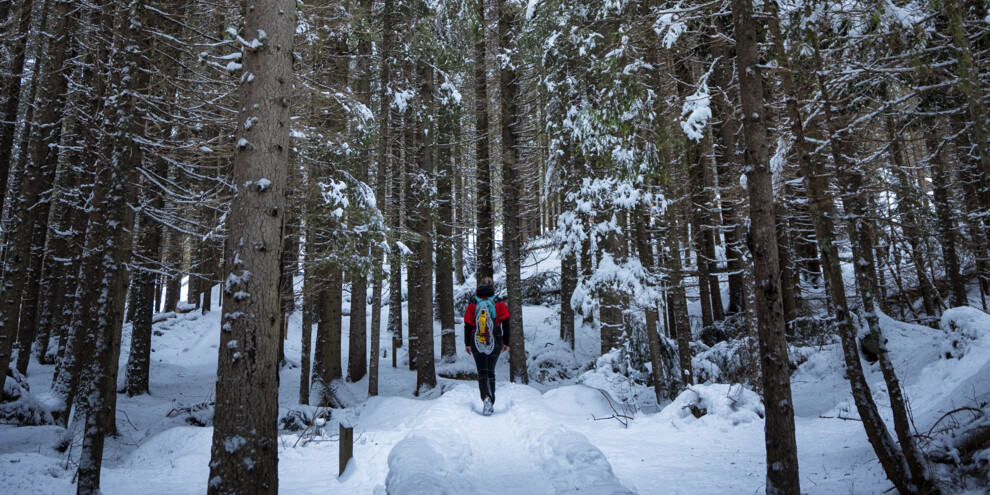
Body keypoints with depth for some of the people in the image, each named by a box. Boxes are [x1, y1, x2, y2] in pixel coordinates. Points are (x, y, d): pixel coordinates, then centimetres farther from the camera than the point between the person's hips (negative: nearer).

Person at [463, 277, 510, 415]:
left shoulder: (472, 304, 2)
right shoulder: (500, 303, 3)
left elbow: (467, 325, 2)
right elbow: (506, 323, 1)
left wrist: (467, 344, 8)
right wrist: (506, 342, 7)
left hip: (477, 343, -1)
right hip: (495, 342, 1)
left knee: (482, 372, -3)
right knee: (491, 372, 15)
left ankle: (486, 397, -27)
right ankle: (491, 403, 19)